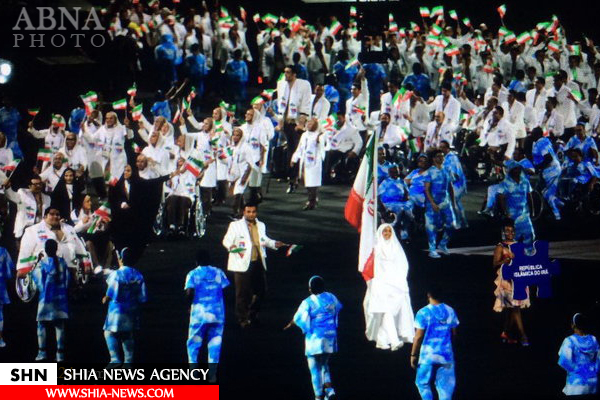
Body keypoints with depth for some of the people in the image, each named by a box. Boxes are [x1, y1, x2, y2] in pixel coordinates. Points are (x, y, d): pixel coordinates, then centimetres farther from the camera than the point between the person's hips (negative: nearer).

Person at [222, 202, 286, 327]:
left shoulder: (261, 226, 15)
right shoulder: (235, 225, -2)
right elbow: (226, 240, -7)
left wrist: (274, 243, 10)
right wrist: (231, 246, -29)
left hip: (258, 262, 5)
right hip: (242, 264, -5)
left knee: (260, 290, 10)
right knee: (243, 292, -3)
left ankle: (252, 315, 29)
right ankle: (243, 319, 7)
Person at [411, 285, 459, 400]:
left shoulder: (423, 313, -9)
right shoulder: (450, 311, 3)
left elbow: (418, 336, -10)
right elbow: (453, 333, 12)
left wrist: (413, 355, -1)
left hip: (428, 355, -3)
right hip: (446, 354, 3)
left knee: (423, 383, 10)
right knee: (445, 386, 6)